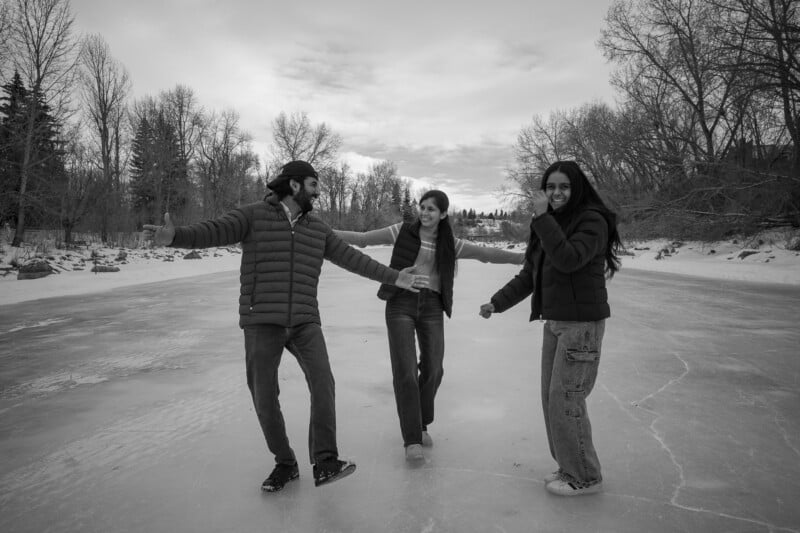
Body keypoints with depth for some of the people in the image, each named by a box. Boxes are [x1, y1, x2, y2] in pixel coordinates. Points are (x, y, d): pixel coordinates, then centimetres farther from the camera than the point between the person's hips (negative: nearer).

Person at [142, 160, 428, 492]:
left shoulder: (317, 229, 14)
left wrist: (394, 279, 14)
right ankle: (285, 464, 18)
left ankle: (324, 464, -14)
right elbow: (210, 233, -13)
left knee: (322, 382, -18)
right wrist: (173, 236, -35)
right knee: (264, 397, -1)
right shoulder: (253, 216, 1)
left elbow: (353, 259, 16)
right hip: (262, 322, -2)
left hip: (304, 322, 3)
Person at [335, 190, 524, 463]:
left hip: (432, 308, 3)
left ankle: (421, 424, 32)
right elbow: (362, 238, 3)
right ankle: (412, 440, 0)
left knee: (432, 371, 6)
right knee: (405, 371, -10)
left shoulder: (450, 244, 9)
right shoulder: (403, 231, 3)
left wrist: (528, 257, 2)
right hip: (401, 304, -2)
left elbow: (489, 253, 7)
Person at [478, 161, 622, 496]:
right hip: (554, 322, 8)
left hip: (582, 324, -8)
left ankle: (585, 477, 13)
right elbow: (528, 276, 14)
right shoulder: (548, 226, 13)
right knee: (551, 397, 12)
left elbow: (568, 260, -27)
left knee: (566, 399, -5)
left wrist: (542, 217, -26)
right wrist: (497, 302, 5)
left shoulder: (592, 221, -11)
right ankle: (569, 467, 28)